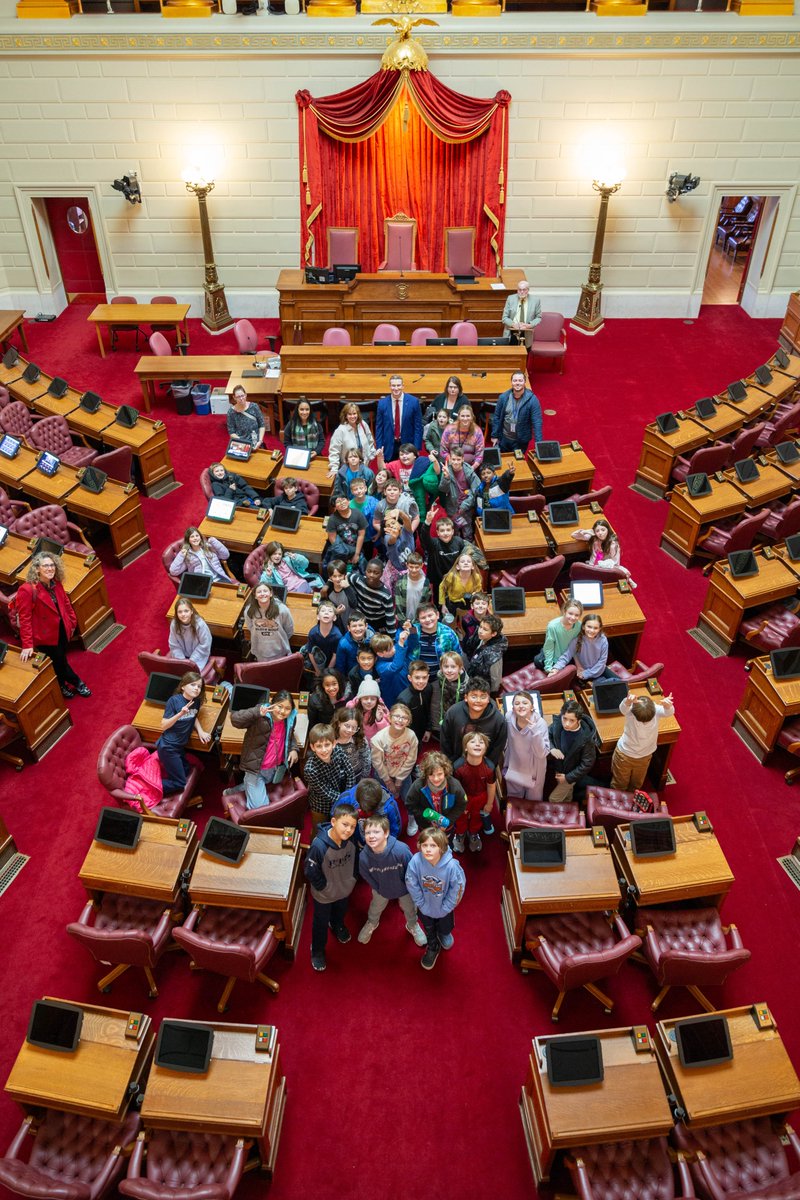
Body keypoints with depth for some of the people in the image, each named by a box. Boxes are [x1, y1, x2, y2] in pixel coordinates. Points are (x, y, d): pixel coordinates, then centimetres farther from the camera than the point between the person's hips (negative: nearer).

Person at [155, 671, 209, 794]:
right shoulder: (174, 700, -19)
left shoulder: (196, 701, -1)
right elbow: (163, 726, -19)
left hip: (180, 746, 8)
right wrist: (180, 714, -32)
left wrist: (201, 731, 0)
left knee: (186, 773, 22)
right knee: (179, 783, -2)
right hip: (168, 747, -8)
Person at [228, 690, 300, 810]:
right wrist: (256, 712, -45)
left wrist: (294, 749, 0)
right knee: (260, 808, -7)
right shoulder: (260, 717, -22)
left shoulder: (289, 719, -3)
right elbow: (235, 719, -33)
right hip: (256, 769, -6)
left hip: (275, 769, 6)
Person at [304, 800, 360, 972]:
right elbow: (310, 871, -26)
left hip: (345, 888, 4)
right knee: (321, 922, 22)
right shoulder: (319, 845, -40)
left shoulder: (352, 839, -26)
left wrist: (352, 878, 1)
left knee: (341, 912, 35)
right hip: (324, 894, -4)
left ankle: (338, 926, 67)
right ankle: (317, 950, 49)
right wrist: (324, 887, -15)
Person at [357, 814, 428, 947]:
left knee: (410, 908, 28)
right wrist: (378, 889, -2)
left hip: (404, 887, -1)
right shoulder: (363, 857, -36)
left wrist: (410, 888, -8)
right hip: (381, 889, 1)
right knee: (375, 908, 30)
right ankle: (371, 924, 64)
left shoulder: (401, 850, -43)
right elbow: (367, 876, -13)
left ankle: (413, 926, 61)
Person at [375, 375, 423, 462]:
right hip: (388, 448, 1)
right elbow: (379, 428, 5)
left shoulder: (413, 401, -4)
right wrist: (379, 448, -2)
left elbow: (418, 426, -1)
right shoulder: (382, 403, 0)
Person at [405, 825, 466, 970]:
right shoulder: (415, 862, -36)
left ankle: (443, 933, 66)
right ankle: (433, 948, 61)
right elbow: (412, 885, -19)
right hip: (425, 906, 0)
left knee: (445, 929, 30)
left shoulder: (452, 866, -38)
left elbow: (458, 888, -21)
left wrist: (445, 908, -13)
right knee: (429, 929, 30)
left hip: (444, 907, 0)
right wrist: (421, 904, -11)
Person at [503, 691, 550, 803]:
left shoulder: (540, 723, -27)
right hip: (514, 770, 2)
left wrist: (535, 731, -42)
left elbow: (542, 754, -30)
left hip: (534, 772, -2)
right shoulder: (509, 718, -18)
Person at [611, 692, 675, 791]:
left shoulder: (656, 710, -27)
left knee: (637, 783, 29)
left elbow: (669, 712, -47)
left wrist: (668, 706, -72)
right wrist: (628, 701, -81)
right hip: (624, 754, -3)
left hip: (644, 756, 3)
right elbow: (623, 708, -56)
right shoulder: (630, 710, -33)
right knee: (619, 784, 21)